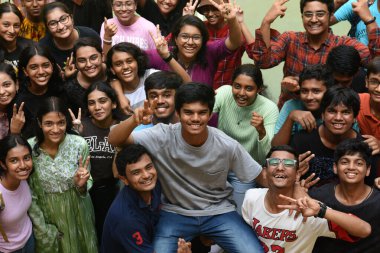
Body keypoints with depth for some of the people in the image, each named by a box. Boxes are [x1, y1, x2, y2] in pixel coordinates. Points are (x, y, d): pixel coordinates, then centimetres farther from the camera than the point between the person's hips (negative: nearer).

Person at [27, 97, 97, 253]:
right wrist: (44, 230, -8)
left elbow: (88, 184, -5)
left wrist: (81, 185, -27)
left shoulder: (80, 144, -18)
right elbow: (29, 195, -9)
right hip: (46, 216, -1)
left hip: (77, 214, 1)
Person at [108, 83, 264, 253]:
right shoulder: (163, 137, -19)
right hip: (175, 213, 0)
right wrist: (134, 121, -42)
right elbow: (114, 140, -24)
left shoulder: (228, 146, -17)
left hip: (218, 212, 0)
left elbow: (261, 178, -4)